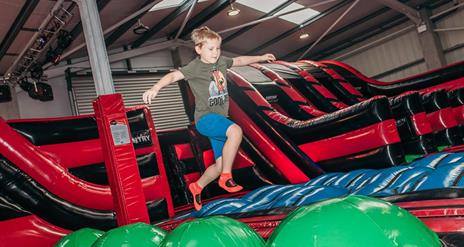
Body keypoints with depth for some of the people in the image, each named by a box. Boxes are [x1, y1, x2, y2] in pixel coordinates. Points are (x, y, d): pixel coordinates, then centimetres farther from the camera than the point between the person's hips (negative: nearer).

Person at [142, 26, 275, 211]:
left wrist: (260, 58, 35)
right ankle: (226, 177, -19)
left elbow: (239, 60, 27)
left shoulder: (221, 61, 9)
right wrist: (156, 88, -45)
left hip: (219, 119, 8)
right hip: (205, 118, -8)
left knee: (221, 166, 8)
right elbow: (173, 75, -27)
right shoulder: (194, 67, -12)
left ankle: (197, 187, 35)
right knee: (236, 131, -36)